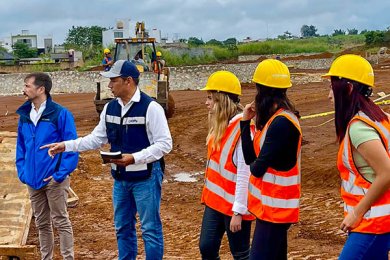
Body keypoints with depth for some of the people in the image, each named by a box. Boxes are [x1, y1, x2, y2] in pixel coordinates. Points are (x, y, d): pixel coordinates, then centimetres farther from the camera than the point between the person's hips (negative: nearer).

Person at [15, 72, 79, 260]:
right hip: (33, 180, 6)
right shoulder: (24, 115, 6)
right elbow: (20, 146, 15)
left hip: (54, 180, -6)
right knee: (41, 224, 16)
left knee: (60, 221, 2)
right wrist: (22, 171, 5)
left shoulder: (60, 114, -12)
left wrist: (61, 173, -17)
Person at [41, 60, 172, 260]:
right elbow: (96, 139, 12)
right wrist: (66, 145, 2)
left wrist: (134, 158, -25)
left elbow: (164, 144, -17)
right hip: (120, 178, 7)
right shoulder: (110, 108, 6)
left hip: (145, 177, -7)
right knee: (122, 227, 18)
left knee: (150, 228, 3)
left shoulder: (150, 107, -16)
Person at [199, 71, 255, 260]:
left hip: (233, 204, -8)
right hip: (215, 200, 8)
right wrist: (209, 195, 11)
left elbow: (244, 173, -21)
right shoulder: (219, 126, 8)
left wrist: (238, 211, -20)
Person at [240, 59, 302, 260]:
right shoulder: (274, 118, 9)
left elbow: (257, 168, -21)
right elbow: (251, 158, 7)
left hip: (275, 206, -10)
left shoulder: (282, 123, -20)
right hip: (270, 204, 10)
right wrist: (245, 121, 4)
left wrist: (255, 165, 3)